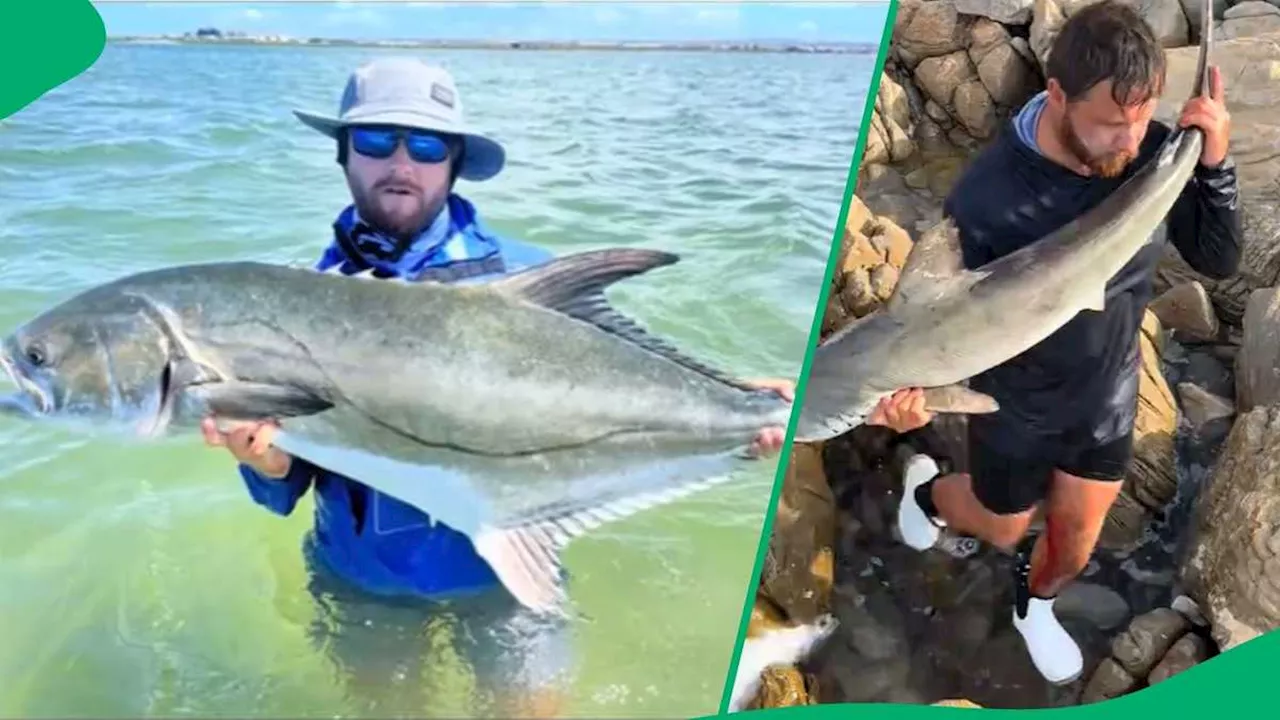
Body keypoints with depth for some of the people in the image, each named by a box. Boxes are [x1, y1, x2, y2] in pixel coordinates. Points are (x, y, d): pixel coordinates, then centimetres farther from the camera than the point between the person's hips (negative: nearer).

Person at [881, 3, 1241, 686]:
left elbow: (1218, 259, -12)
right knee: (1003, 529, 23)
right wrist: (914, 382, -46)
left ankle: (1033, 605, 59)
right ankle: (926, 488, 58)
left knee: (1076, 541, 23)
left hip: (1109, 394, 4)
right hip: (1018, 407, -3)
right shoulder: (986, 199, -34)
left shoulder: (1156, 151, -21)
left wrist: (1215, 162, -29)